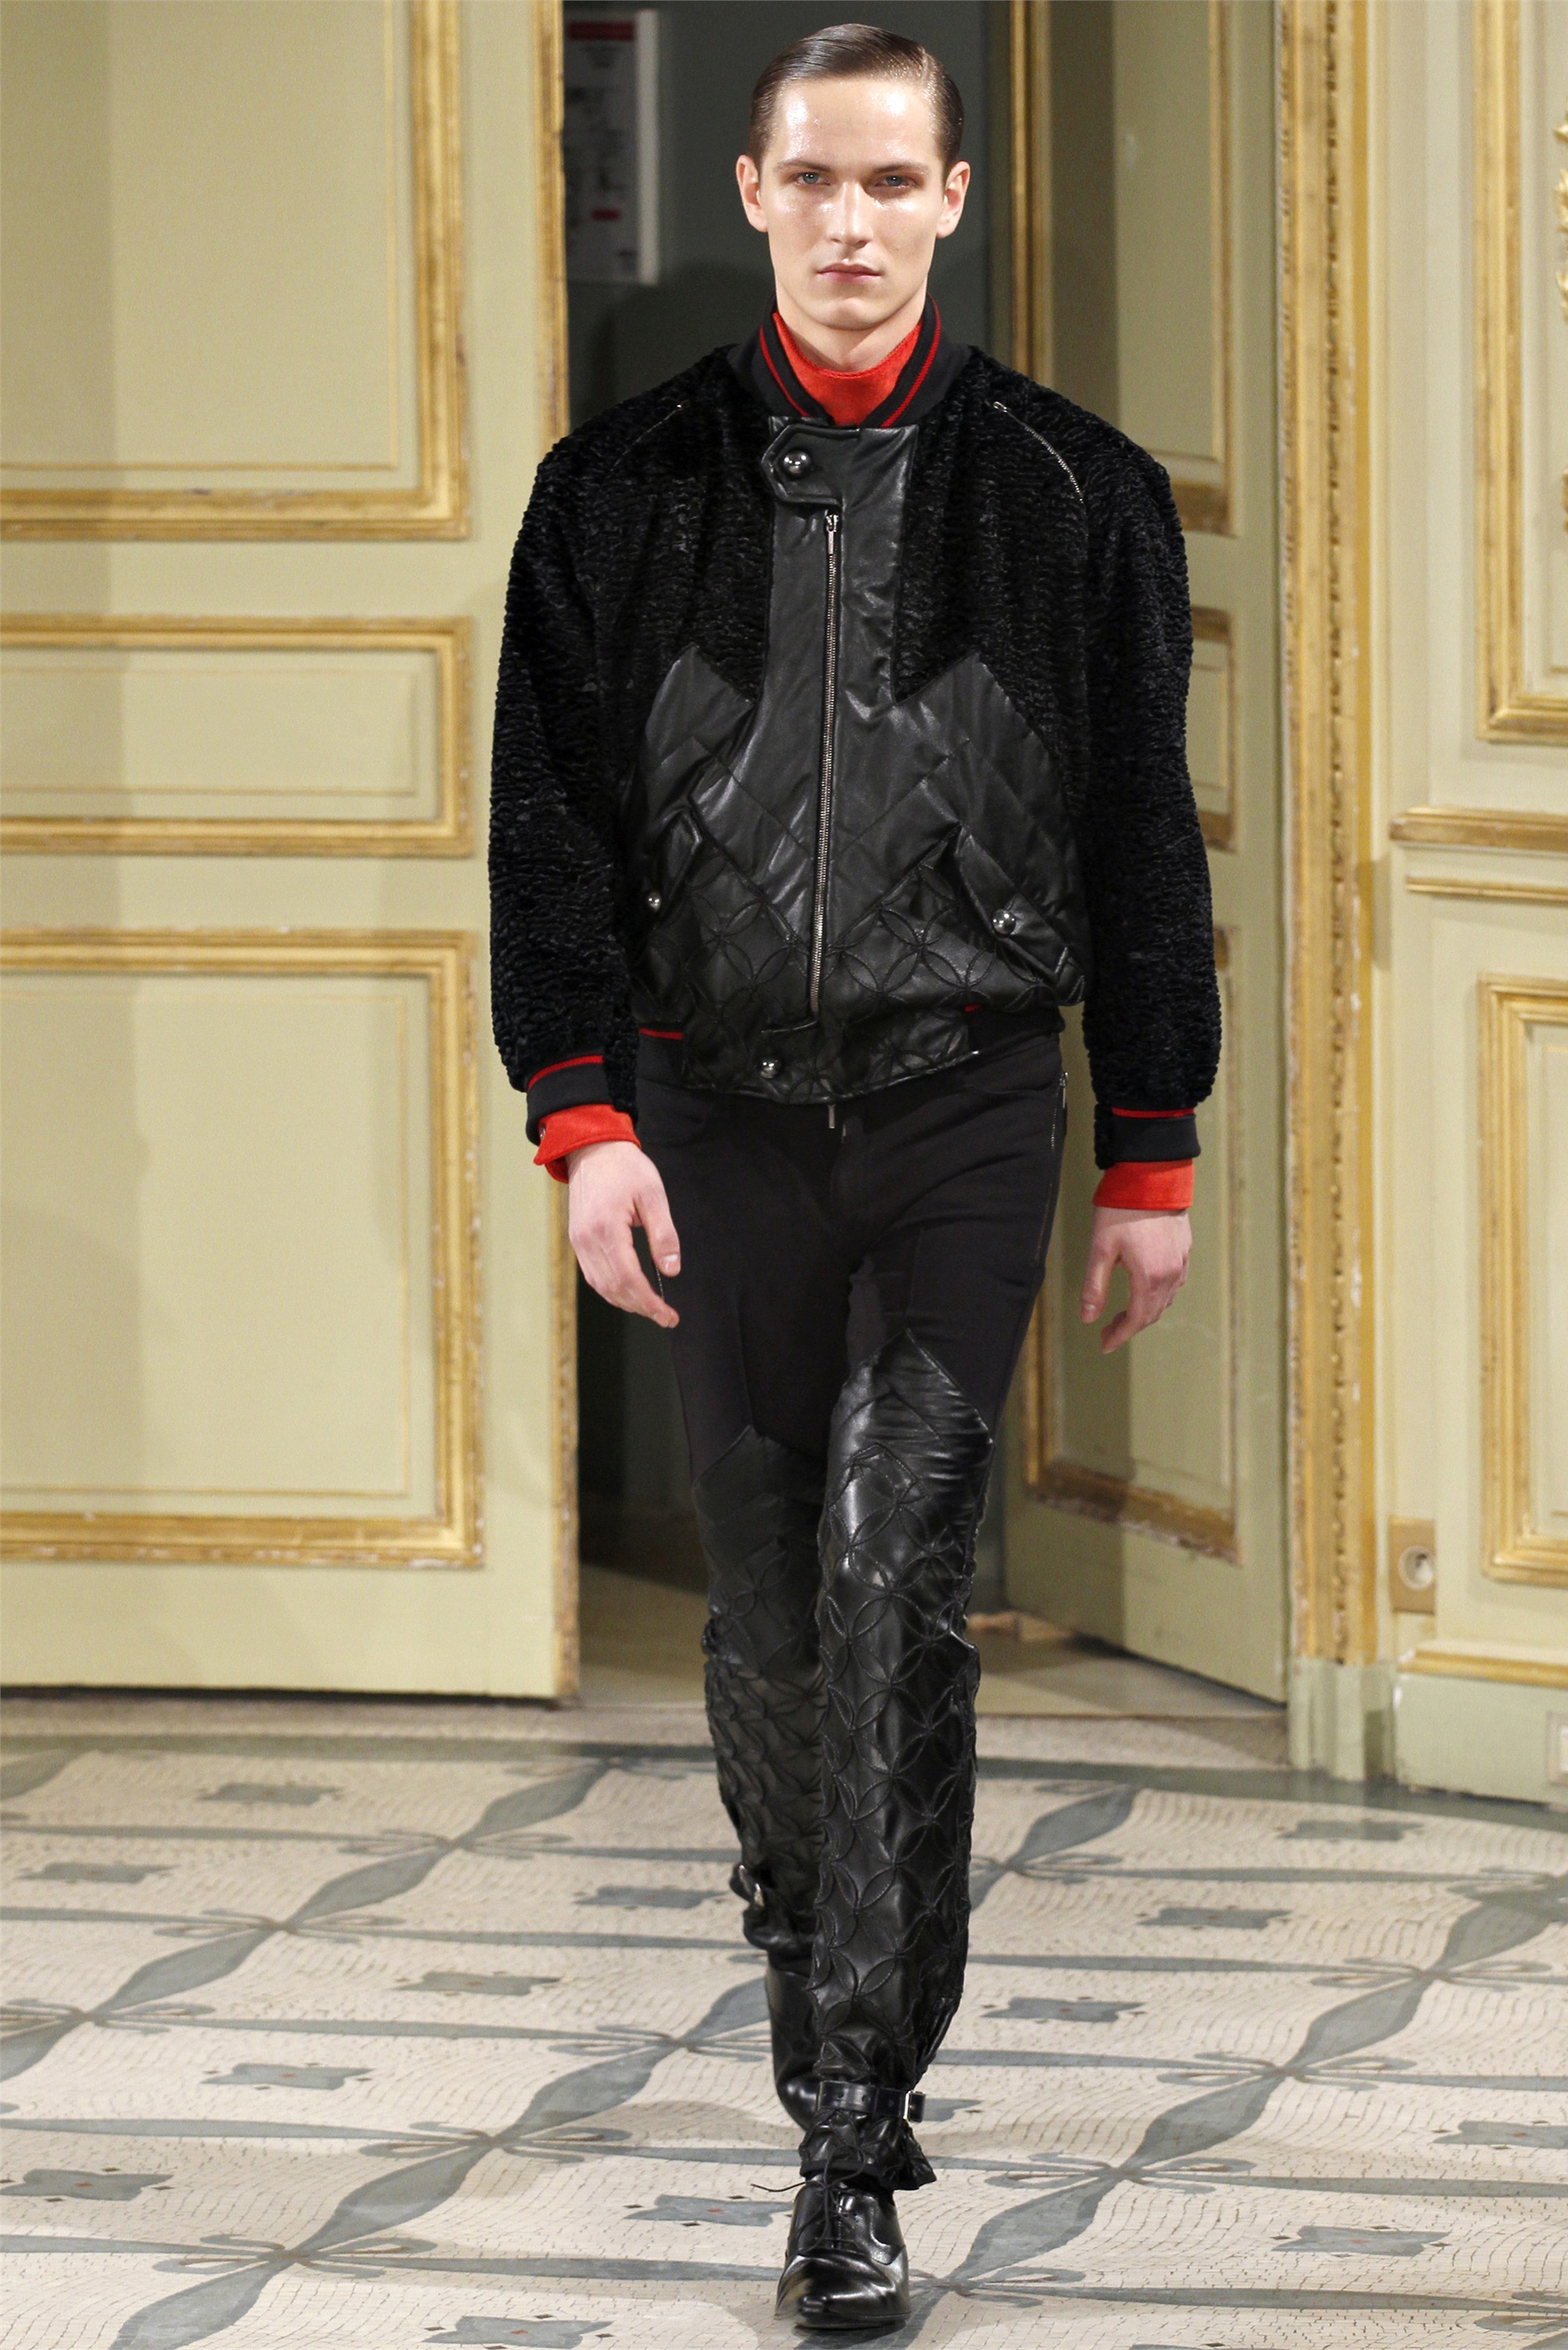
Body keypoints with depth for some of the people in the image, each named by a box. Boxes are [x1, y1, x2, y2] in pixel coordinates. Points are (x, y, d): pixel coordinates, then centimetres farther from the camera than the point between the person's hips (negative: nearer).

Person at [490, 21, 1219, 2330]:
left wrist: (1155, 1158, 6)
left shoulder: (1072, 493, 3)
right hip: (723, 1108, 2)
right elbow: (551, 824, 4)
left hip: (964, 1102, -2)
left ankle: (851, 2150, -15)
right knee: (770, 1615, 8)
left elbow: (1144, 841, 7)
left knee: (893, 1575, -14)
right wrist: (585, 1118, -7)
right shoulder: (627, 493, 5)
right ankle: (834, 2018, 32)